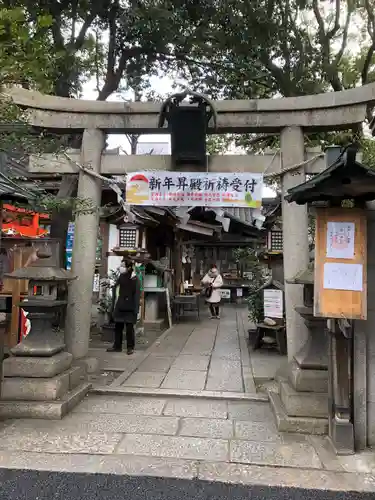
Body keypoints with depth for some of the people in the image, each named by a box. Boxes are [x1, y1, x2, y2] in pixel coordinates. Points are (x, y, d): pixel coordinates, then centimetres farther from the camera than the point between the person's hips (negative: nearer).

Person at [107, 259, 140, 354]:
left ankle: (130, 347, 16)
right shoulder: (121, 277, 5)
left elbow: (137, 294, -13)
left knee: (129, 327, 3)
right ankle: (117, 346, 24)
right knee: (118, 326, 12)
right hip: (120, 306, 6)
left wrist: (136, 309, -18)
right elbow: (116, 287, 14)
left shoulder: (135, 279, -12)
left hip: (129, 307, -6)